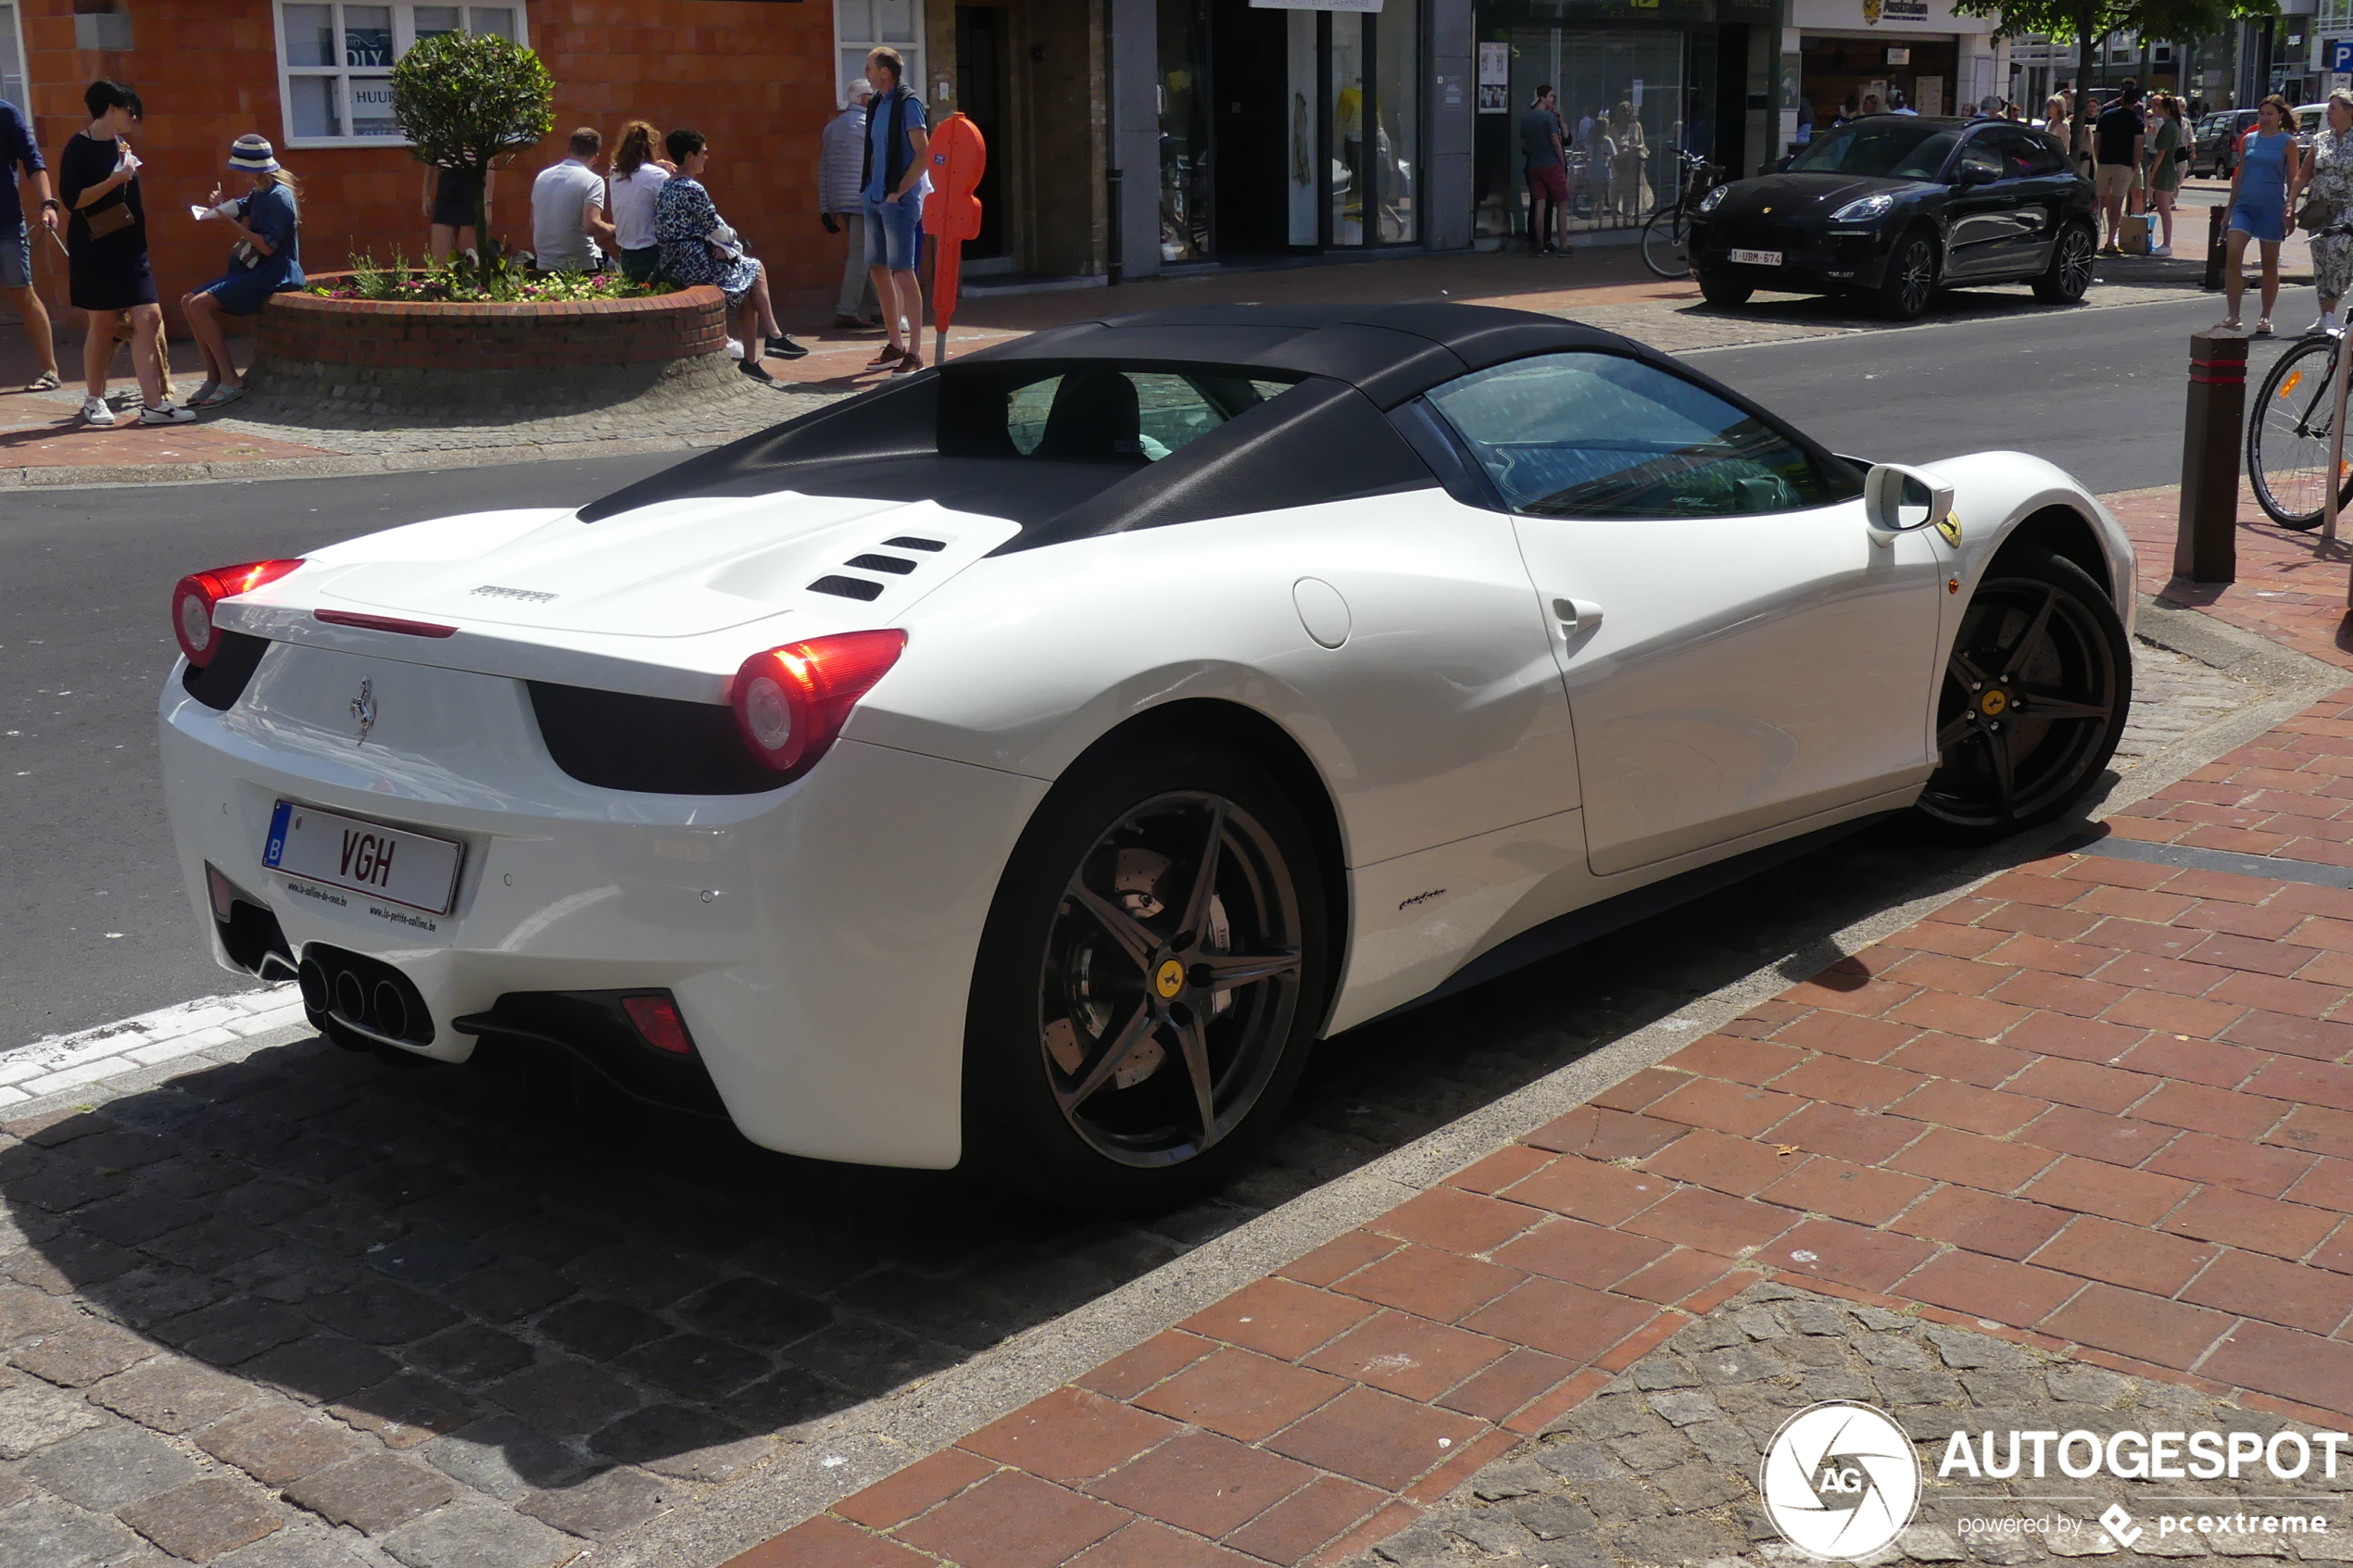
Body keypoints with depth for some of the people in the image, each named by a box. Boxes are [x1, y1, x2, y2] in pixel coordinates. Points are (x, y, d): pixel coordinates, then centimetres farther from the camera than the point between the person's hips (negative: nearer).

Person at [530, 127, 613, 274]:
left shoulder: (543, 176, 9)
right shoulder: (592, 181, -11)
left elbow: (533, 224, 15)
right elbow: (592, 225, -23)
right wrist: (614, 230, -4)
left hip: (544, 267, 6)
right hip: (580, 267, -6)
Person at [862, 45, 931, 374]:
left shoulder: (907, 104, -10)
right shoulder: (876, 105, 13)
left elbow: (923, 155, -15)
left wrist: (898, 192, -15)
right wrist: (870, 186, 12)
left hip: (899, 202, -8)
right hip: (875, 200, 8)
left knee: (902, 272, -8)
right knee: (878, 271, 10)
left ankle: (914, 353, -4)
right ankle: (895, 345, 19)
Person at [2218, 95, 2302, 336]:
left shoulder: (2287, 142, 1)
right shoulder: (2248, 139, 11)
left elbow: (2293, 179, 0)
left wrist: (2289, 209, -9)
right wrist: (2230, 207, 14)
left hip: (2272, 207, -3)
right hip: (2244, 205, 3)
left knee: (2270, 263, 5)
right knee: (2232, 256, -13)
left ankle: (2265, 317, 14)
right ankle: (2233, 316, -10)